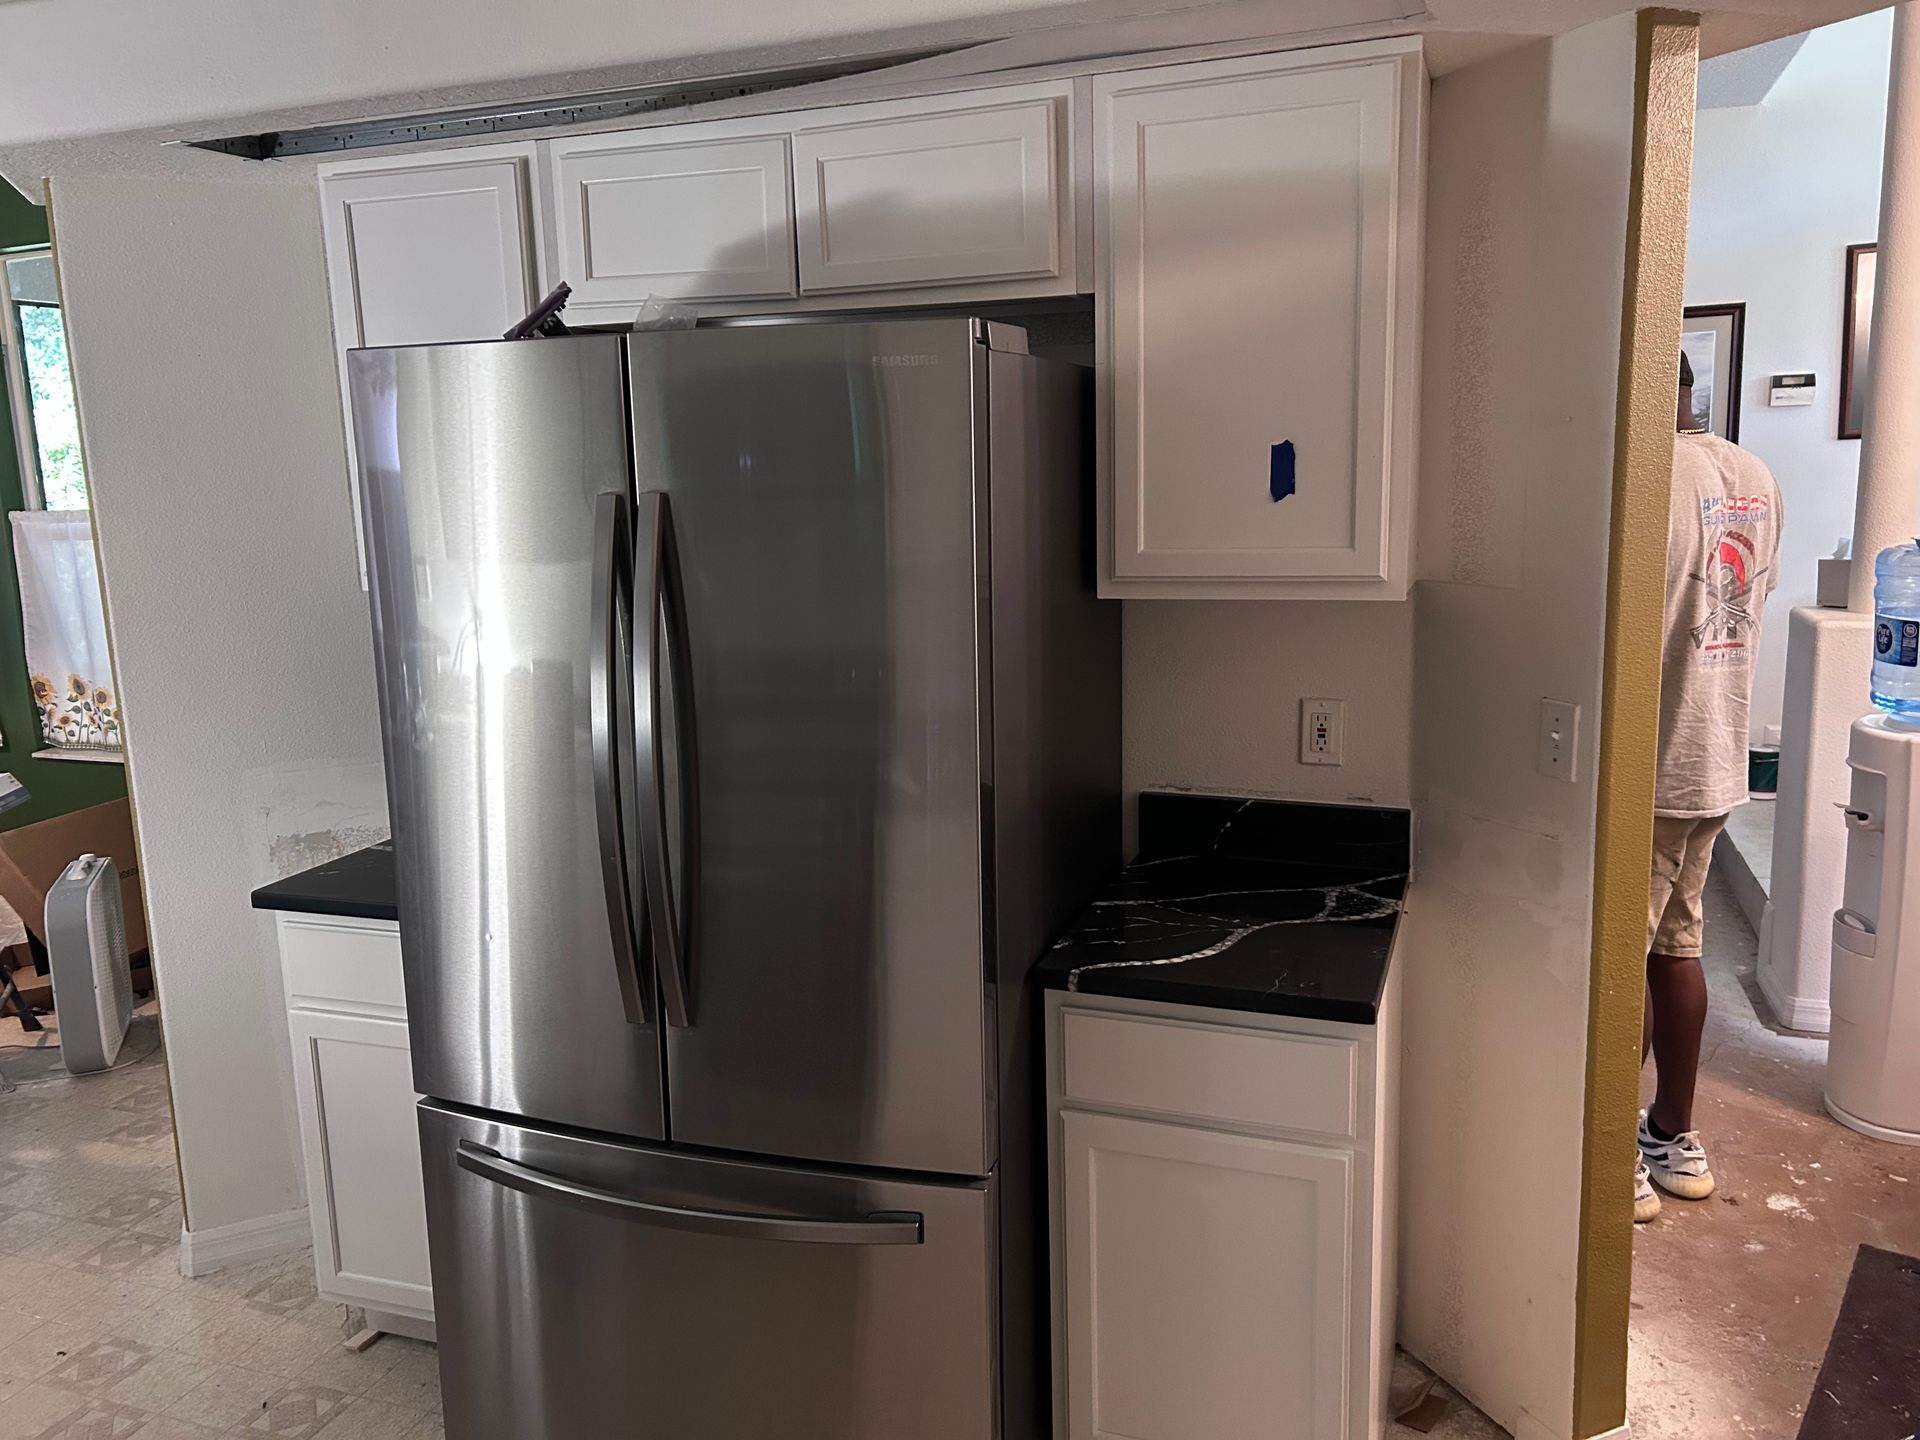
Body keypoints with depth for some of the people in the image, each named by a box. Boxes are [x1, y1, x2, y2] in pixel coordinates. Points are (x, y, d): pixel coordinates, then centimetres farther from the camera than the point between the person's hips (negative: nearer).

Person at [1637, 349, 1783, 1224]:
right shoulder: (1757, 480, 9)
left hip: (1650, 764, -8)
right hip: (1716, 758, 8)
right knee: (1676, 946, 17)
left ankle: (1617, 1161, 14)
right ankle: (1677, 1139, 29)